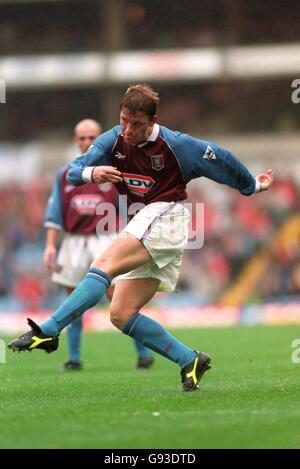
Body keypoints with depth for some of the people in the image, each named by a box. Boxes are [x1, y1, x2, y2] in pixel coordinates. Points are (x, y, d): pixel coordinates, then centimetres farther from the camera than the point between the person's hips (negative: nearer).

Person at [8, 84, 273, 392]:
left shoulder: (175, 144, -6)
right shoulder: (112, 141, 5)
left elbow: (220, 159, 9)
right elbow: (72, 170, -2)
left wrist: (253, 186, 23)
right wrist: (91, 173, -26)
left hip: (165, 216, -7)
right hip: (142, 225, 7)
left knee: (104, 264, -28)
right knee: (121, 315, -3)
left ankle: (48, 332, -39)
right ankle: (190, 361, 1)